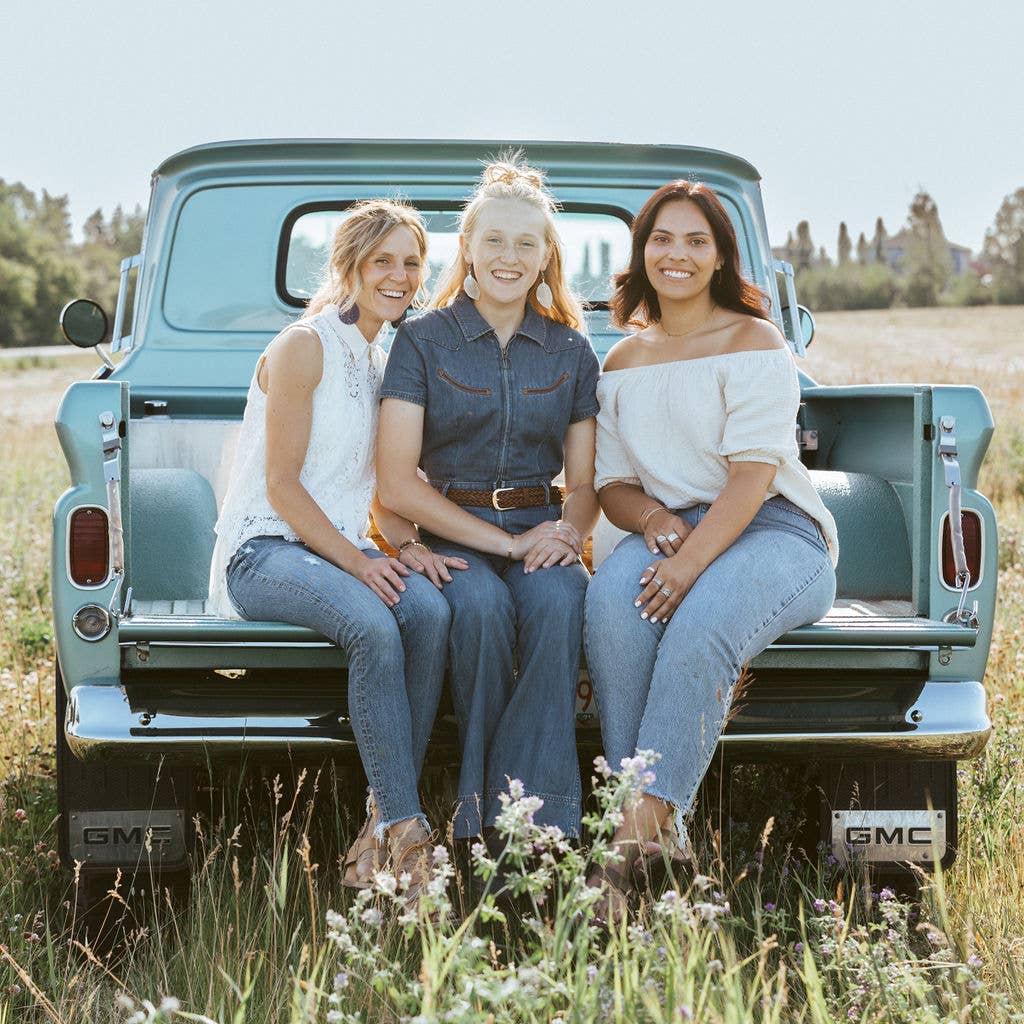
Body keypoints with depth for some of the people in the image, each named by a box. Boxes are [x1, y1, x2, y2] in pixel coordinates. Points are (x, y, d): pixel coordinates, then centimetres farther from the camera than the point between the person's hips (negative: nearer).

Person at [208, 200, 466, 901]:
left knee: (430, 609, -27)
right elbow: (282, 486, -10)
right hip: (264, 550, -6)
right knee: (373, 625, -36)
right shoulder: (303, 347, -5)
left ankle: (382, 830, -25)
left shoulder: (387, 362, 18)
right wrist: (356, 560, -21)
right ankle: (408, 836, -31)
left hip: (345, 549, 6)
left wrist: (407, 545, -3)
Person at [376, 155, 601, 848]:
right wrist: (508, 542, -13)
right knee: (482, 604, -36)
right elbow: (398, 484, -4)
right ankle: (477, 814, -24)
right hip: (450, 534, -2)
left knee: (560, 602, -33)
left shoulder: (571, 352, 12)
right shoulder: (423, 341, 3)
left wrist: (568, 531, -11)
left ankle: (534, 822, -34)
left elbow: (585, 483, 15)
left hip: (541, 532, 2)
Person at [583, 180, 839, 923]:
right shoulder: (623, 362, 17)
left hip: (777, 533, -4)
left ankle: (639, 834, -35)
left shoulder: (755, 344, -2)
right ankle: (655, 828, -34)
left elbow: (752, 476, -12)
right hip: (671, 529, 4)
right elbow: (610, 483, 14)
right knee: (612, 600, -31)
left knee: (699, 628, -36)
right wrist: (653, 520, -9)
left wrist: (691, 562, -26)